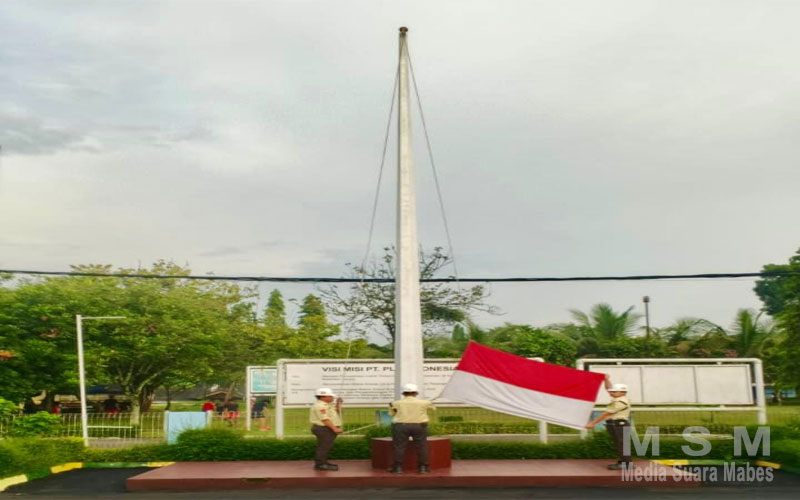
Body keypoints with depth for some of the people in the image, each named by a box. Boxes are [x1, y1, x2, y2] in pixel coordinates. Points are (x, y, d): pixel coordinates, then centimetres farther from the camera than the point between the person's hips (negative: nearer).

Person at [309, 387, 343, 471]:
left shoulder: (327, 405, 17)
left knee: (326, 447, 16)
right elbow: (325, 419, -23)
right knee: (324, 447, -9)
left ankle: (323, 462, 23)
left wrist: (338, 403, 11)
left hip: (329, 429, 11)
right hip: (323, 429, -11)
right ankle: (320, 464, -7)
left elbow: (337, 412, 26)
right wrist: (335, 428, -25)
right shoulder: (319, 406, -17)